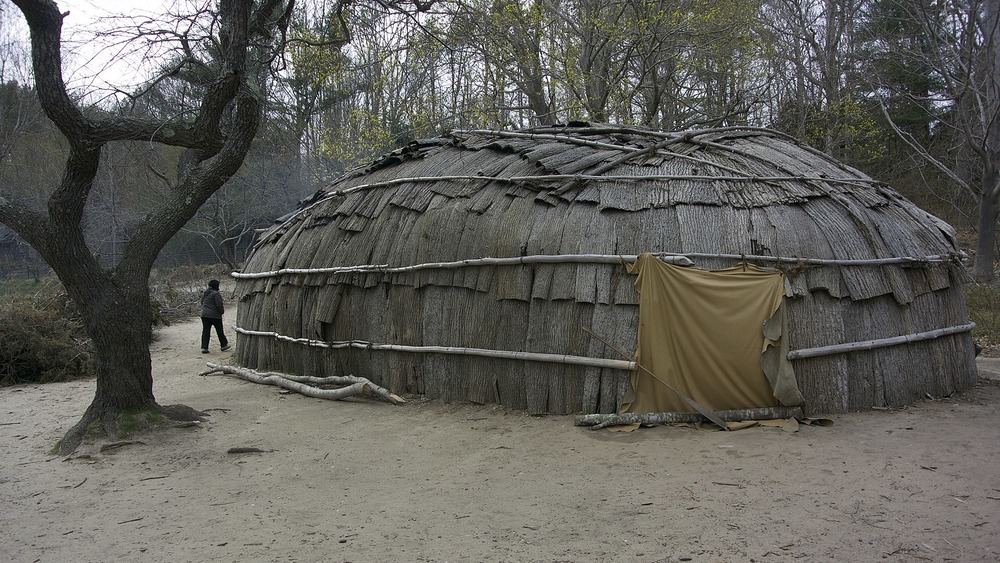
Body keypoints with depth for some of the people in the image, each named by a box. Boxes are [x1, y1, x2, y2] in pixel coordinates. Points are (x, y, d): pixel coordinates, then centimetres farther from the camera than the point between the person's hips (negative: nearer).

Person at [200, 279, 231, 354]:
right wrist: (222, 311, -1)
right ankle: (224, 345, 19)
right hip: (215, 315, -6)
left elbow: (202, 302, 19)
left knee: (205, 331, 6)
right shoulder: (216, 293, -15)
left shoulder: (204, 293, 10)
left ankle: (204, 347, 0)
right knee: (219, 331, 8)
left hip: (204, 314, 7)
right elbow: (219, 304, -18)